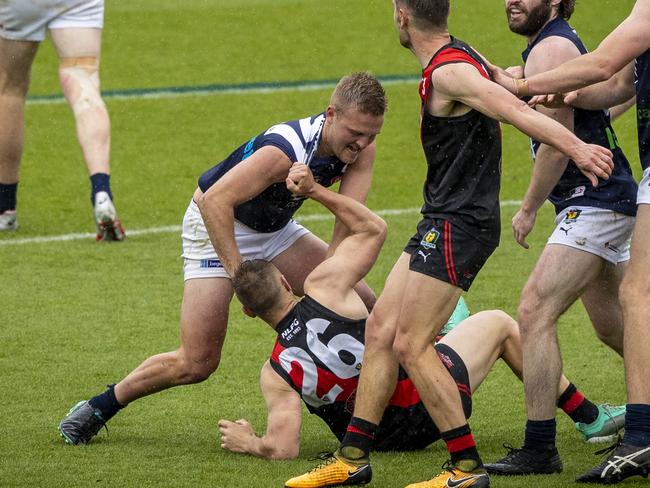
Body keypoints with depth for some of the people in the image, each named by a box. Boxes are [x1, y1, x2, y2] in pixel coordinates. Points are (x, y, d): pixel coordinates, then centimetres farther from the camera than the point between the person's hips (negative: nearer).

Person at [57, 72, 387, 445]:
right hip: (216, 226, -7)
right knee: (197, 363, -13)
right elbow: (216, 201, -42)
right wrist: (241, 276, -44)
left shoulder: (360, 145, -16)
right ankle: (98, 408, 6)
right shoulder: (285, 150, -37)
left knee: (364, 304, 0)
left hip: (275, 229, 7)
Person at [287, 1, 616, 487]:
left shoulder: (449, 72, -19)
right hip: (443, 222, 10)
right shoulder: (462, 57, 12)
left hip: (458, 224, -10)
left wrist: (575, 146, -42)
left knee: (412, 345, -9)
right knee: (381, 328, 11)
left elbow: (514, 108, -30)